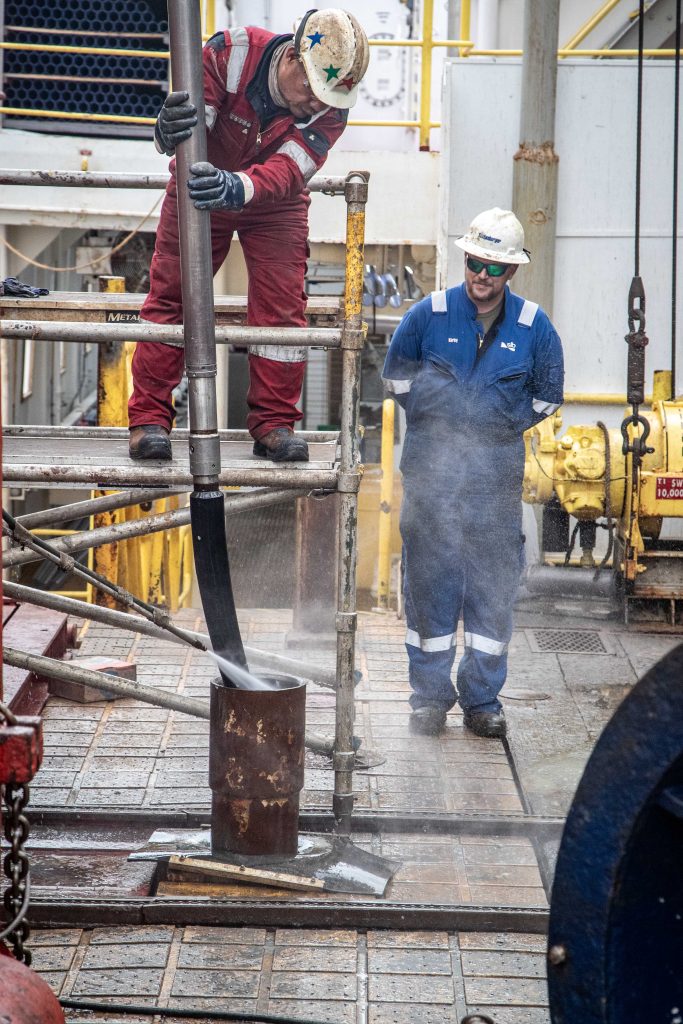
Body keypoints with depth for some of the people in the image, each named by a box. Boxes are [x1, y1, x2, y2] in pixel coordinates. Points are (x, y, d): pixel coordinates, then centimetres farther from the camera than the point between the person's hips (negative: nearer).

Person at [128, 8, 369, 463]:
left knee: (282, 304, -6)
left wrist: (236, 188, -56)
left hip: (275, 204, 1)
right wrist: (170, 131, -57)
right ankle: (149, 418, 3)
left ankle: (274, 424, 4)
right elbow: (189, 128, -32)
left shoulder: (332, 108, -26)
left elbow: (286, 172, -36)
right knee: (170, 292, -3)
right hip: (199, 188, -1)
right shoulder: (230, 53, -31)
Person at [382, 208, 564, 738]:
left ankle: (483, 698, 13)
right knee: (429, 576, 1)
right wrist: (432, 415, 5)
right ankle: (430, 695, 10)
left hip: (497, 472, 1)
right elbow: (396, 373, 13)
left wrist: (503, 424, 5)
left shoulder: (534, 326, 1)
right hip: (431, 466, -1)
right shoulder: (430, 313, -1)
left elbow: (548, 394, 14)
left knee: (494, 580, 2)